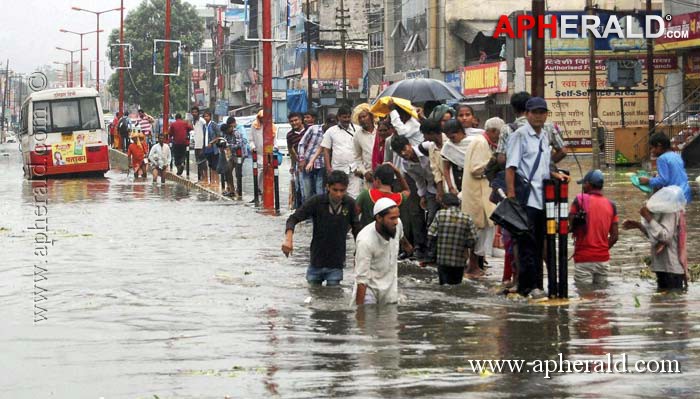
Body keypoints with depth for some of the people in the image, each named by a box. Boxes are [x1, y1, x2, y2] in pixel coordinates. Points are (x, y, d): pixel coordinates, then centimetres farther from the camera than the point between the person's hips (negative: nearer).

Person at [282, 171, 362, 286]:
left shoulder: (350, 204, -7)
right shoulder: (316, 202, -13)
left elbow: (356, 229, 6)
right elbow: (294, 218, -13)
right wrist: (288, 238, -31)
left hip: (336, 264, 0)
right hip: (316, 262, 0)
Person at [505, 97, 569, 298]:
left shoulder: (545, 137, 19)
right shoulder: (520, 134, -4)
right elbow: (511, 166, -9)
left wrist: (555, 175, 9)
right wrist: (510, 193, -17)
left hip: (541, 197, 8)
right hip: (526, 197, -8)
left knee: (538, 243, 10)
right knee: (527, 243, -9)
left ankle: (536, 284, 15)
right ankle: (529, 285, -9)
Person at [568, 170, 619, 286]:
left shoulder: (580, 200, -6)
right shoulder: (611, 205, 7)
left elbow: (571, 226, -8)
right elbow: (614, 236, 6)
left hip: (584, 259, -4)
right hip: (603, 259, 4)